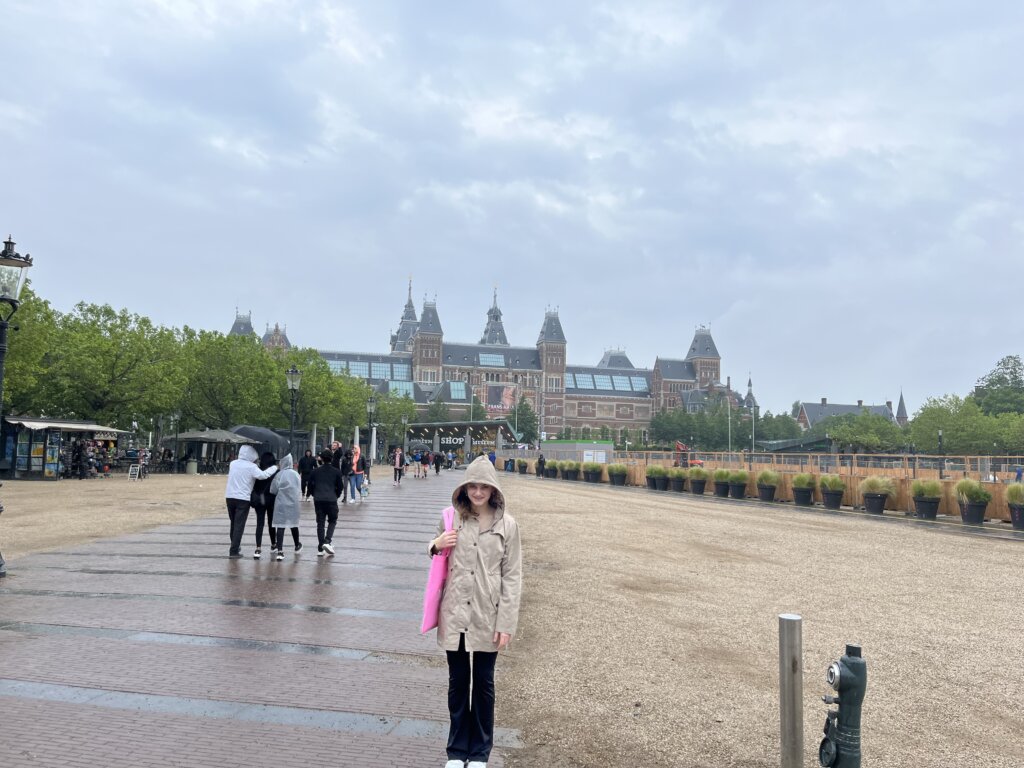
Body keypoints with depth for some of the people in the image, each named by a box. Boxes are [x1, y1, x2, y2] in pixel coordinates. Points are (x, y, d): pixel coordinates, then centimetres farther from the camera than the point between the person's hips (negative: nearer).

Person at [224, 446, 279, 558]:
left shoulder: (233, 463, 7)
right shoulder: (251, 467, -12)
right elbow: (262, 475, -23)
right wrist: (274, 467, -12)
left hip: (230, 497, 6)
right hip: (243, 498, -6)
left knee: (234, 523, 20)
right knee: (239, 525, -1)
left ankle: (235, 546, 33)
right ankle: (234, 550, -4)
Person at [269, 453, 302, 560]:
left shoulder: (279, 475, -12)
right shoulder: (296, 474, -5)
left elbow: (273, 490, -6)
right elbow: (299, 490, 0)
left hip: (281, 504, -2)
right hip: (293, 503, 2)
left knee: (280, 526, -1)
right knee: (294, 525, 19)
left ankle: (280, 551, -9)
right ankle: (297, 546, 37)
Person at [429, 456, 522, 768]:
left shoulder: (507, 524, -6)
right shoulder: (450, 518, -1)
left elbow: (512, 576, -4)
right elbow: (437, 560, 14)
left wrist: (506, 623, -8)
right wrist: (436, 546, -10)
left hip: (487, 616, -1)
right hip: (455, 613, 2)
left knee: (483, 683, 12)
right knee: (457, 682, 14)